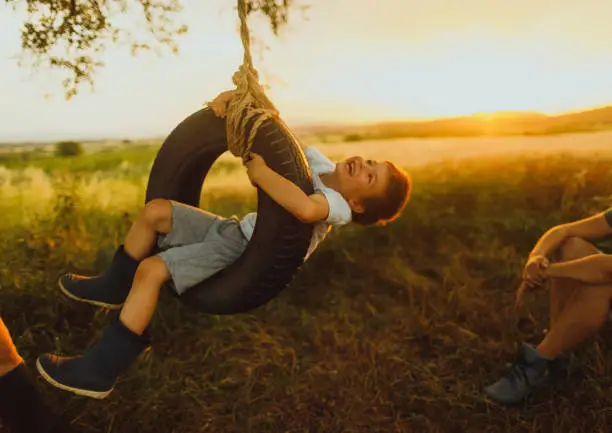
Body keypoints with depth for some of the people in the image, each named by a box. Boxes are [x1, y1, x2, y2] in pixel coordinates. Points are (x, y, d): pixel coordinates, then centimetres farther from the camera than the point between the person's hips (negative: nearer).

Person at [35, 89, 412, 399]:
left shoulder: (339, 207, -21)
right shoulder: (321, 165, 3)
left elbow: (305, 208, -48)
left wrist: (261, 172, -33)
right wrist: (235, 97, -10)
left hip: (240, 258, -8)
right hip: (233, 229, 8)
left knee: (151, 269, -19)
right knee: (155, 210, -2)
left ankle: (100, 370, -5)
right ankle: (115, 288, 20)